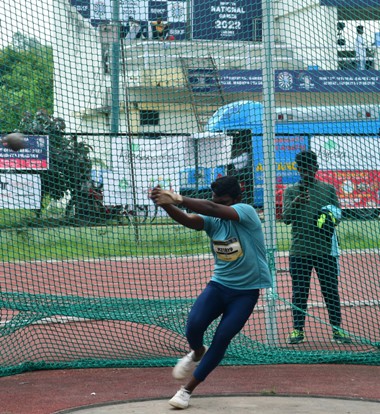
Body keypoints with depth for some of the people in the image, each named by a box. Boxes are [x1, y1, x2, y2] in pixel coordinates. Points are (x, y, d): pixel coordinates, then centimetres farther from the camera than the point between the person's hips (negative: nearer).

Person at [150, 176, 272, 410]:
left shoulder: (247, 212, -17)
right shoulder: (213, 221, -3)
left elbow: (212, 209, -35)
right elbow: (188, 219, -24)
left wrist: (178, 200, -43)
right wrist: (166, 204, -44)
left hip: (246, 292, -4)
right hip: (219, 285, 4)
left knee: (221, 340, -8)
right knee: (194, 325, -18)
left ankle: (188, 390, 9)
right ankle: (197, 353, 19)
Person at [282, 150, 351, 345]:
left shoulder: (328, 189, 10)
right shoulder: (291, 191, 8)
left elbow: (337, 214, 10)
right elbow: (286, 217, -3)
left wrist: (331, 218, -13)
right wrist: (296, 203, -22)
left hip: (325, 249, 0)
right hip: (299, 250, 0)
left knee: (331, 291, 1)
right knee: (299, 292, 2)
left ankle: (337, 330, 7)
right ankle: (297, 330, 9)